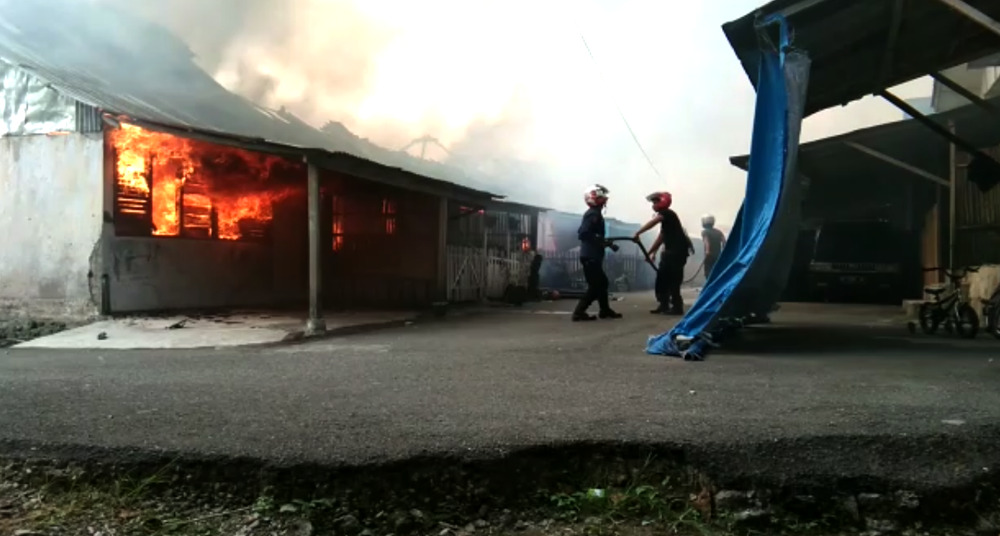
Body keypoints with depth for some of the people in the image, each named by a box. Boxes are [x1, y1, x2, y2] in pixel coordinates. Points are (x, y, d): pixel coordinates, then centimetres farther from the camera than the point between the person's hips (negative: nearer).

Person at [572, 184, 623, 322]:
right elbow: (582, 234, -26)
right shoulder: (593, 214, -16)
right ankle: (579, 312, -6)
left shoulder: (595, 213, 16)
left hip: (593, 255, 10)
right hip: (590, 256, -10)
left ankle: (605, 310, 27)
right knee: (595, 286, -8)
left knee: (601, 283, 17)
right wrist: (601, 241, -23)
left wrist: (607, 242, 21)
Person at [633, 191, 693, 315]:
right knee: (662, 277, 10)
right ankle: (664, 305, 15)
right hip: (672, 250, 10)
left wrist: (638, 233, -38)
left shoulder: (667, 213, -11)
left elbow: (652, 223, -30)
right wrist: (652, 252, 20)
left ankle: (677, 306, -2)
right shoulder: (665, 217, 20)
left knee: (673, 279, -8)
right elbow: (661, 236, 23)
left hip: (678, 250, -10)